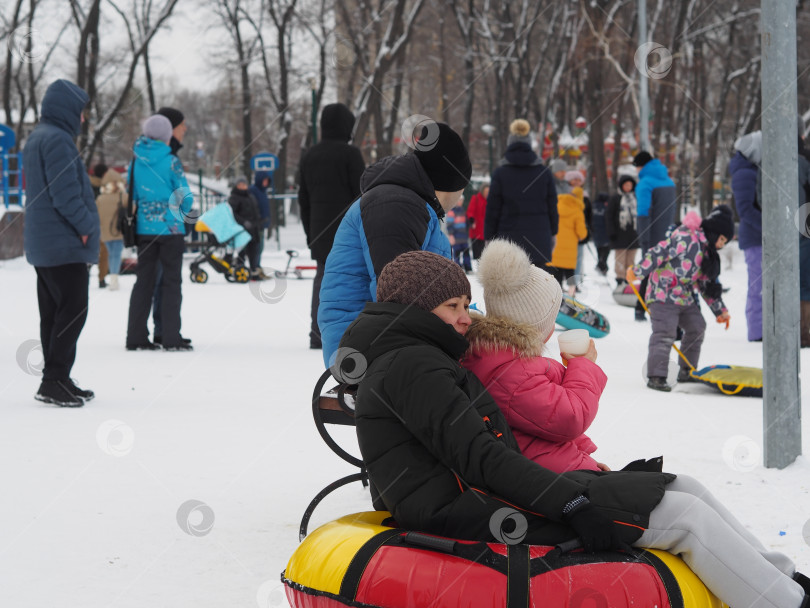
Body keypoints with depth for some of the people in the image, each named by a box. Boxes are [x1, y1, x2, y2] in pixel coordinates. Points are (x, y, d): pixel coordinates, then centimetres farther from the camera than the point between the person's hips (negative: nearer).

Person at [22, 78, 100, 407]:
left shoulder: (36, 138, 18)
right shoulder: (57, 139, -16)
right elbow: (65, 194, -22)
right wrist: (88, 226, -11)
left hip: (42, 244, 10)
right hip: (64, 243, -10)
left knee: (53, 313, 13)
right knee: (72, 310, -8)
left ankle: (56, 380, 17)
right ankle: (54, 381, -9)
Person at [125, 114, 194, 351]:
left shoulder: (136, 161, 3)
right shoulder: (170, 161, -10)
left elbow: (131, 194, 10)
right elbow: (185, 196, -6)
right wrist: (181, 211, 14)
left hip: (143, 229, 4)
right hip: (170, 228, -4)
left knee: (143, 281, 10)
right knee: (171, 281, 2)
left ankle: (136, 336, 9)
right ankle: (171, 338, 0)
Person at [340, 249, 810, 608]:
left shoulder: (417, 359, 23)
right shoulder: (410, 365, -11)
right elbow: (477, 457, -20)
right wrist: (572, 502, -23)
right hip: (475, 514, -10)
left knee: (683, 488, 6)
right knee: (685, 515, -11)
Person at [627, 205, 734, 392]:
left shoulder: (708, 254, 15)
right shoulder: (687, 238, -16)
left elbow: (707, 284, 21)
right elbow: (659, 253, -21)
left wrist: (720, 310, 19)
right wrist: (637, 272, -23)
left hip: (685, 298, 10)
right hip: (663, 294, -10)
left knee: (696, 328, 13)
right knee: (665, 333, -17)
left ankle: (687, 371, 25)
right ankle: (656, 376, -16)